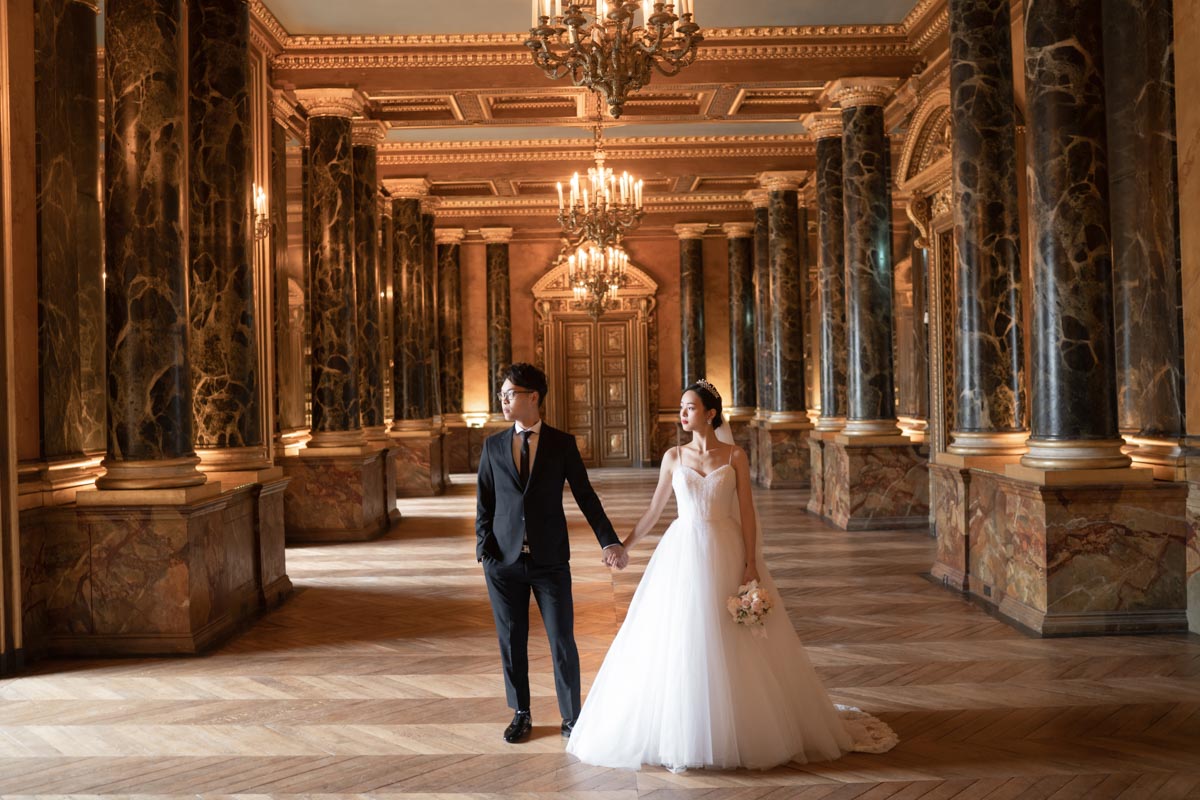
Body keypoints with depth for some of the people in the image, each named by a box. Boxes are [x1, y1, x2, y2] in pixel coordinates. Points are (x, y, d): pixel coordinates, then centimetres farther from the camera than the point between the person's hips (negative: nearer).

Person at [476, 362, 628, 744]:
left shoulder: (562, 444, 2)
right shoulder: (493, 446, 7)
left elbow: (586, 496, 1)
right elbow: (484, 502, 11)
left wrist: (609, 541, -8)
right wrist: (483, 545, -1)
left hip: (550, 559, -2)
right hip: (504, 560, 2)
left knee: (563, 641, 2)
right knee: (511, 641, 9)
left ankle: (572, 717, 18)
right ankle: (521, 714, 26)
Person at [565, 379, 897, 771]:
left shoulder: (735, 456, 0)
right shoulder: (673, 457, 5)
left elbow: (747, 513, -2)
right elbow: (654, 510, 12)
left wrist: (751, 565, -9)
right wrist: (623, 545, 13)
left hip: (725, 554, -2)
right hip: (682, 554, 2)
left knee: (729, 646, 3)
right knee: (676, 644, 3)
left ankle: (740, 731, 20)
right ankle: (677, 734, 17)